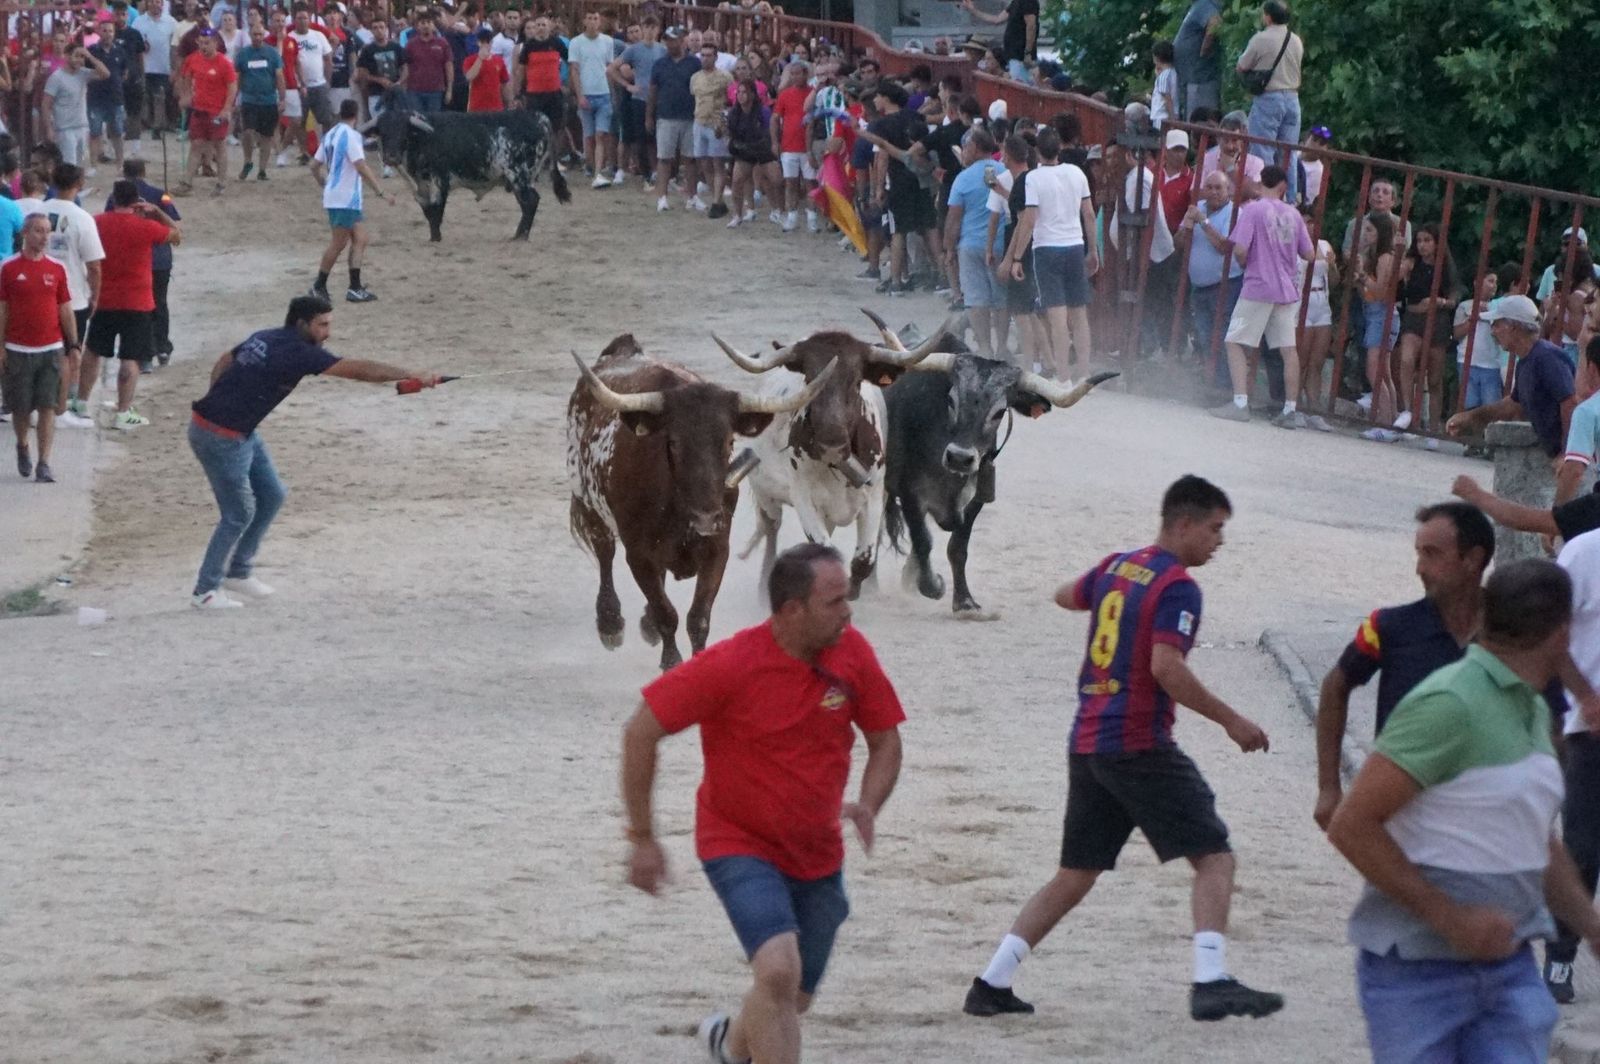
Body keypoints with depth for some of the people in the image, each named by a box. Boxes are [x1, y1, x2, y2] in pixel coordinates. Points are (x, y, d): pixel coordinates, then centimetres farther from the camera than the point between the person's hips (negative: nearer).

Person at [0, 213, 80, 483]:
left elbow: (65, 310, 10)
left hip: (51, 349, 1)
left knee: (48, 408, -4)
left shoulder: (56, 269, 6)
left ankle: (44, 463, -2)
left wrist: (73, 345, 5)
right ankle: (22, 448, 34)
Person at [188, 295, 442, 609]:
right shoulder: (298, 353, -22)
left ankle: (238, 572, 26)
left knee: (271, 496, 15)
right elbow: (358, 370, -26)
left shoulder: (265, 338, 6)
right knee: (240, 514, 0)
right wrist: (412, 377, -26)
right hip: (221, 438, -10)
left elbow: (223, 363, 17)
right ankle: (205, 591, 11)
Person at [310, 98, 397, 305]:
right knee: (338, 244, -1)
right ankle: (319, 287, 6)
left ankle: (355, 288, 3)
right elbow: (362, 167, -23)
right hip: (346, 200, -9)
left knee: (360, 239, 8)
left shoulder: (331, 135, 12)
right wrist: (381, 192, -22)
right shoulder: (351, 135, -14)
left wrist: (325, 185, 32)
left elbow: (315, 166, 17)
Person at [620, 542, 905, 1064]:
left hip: (818, 855, 5)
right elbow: (640, 733, -13)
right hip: (740, 846, -5)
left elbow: (885, 741, 6)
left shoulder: (852, 653, -8)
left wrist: (867, 806, -14)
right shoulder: (729, 665, -21)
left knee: (793, 1001, 15)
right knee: (779, 969, -28)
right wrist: (642, 838, -10)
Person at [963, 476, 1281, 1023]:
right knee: (1214, 857, -5)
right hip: (1139, 746, -8)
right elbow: (1166, 668, -22)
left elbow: (1066, 596, 34)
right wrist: (1231, 721, -16)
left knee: (1075, 876, 15)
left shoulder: (1115, 566, 13)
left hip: (1086, 744, 8)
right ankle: (1210, 984, -20)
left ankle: (992, 983, 12)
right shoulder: (1177, 586, -11)